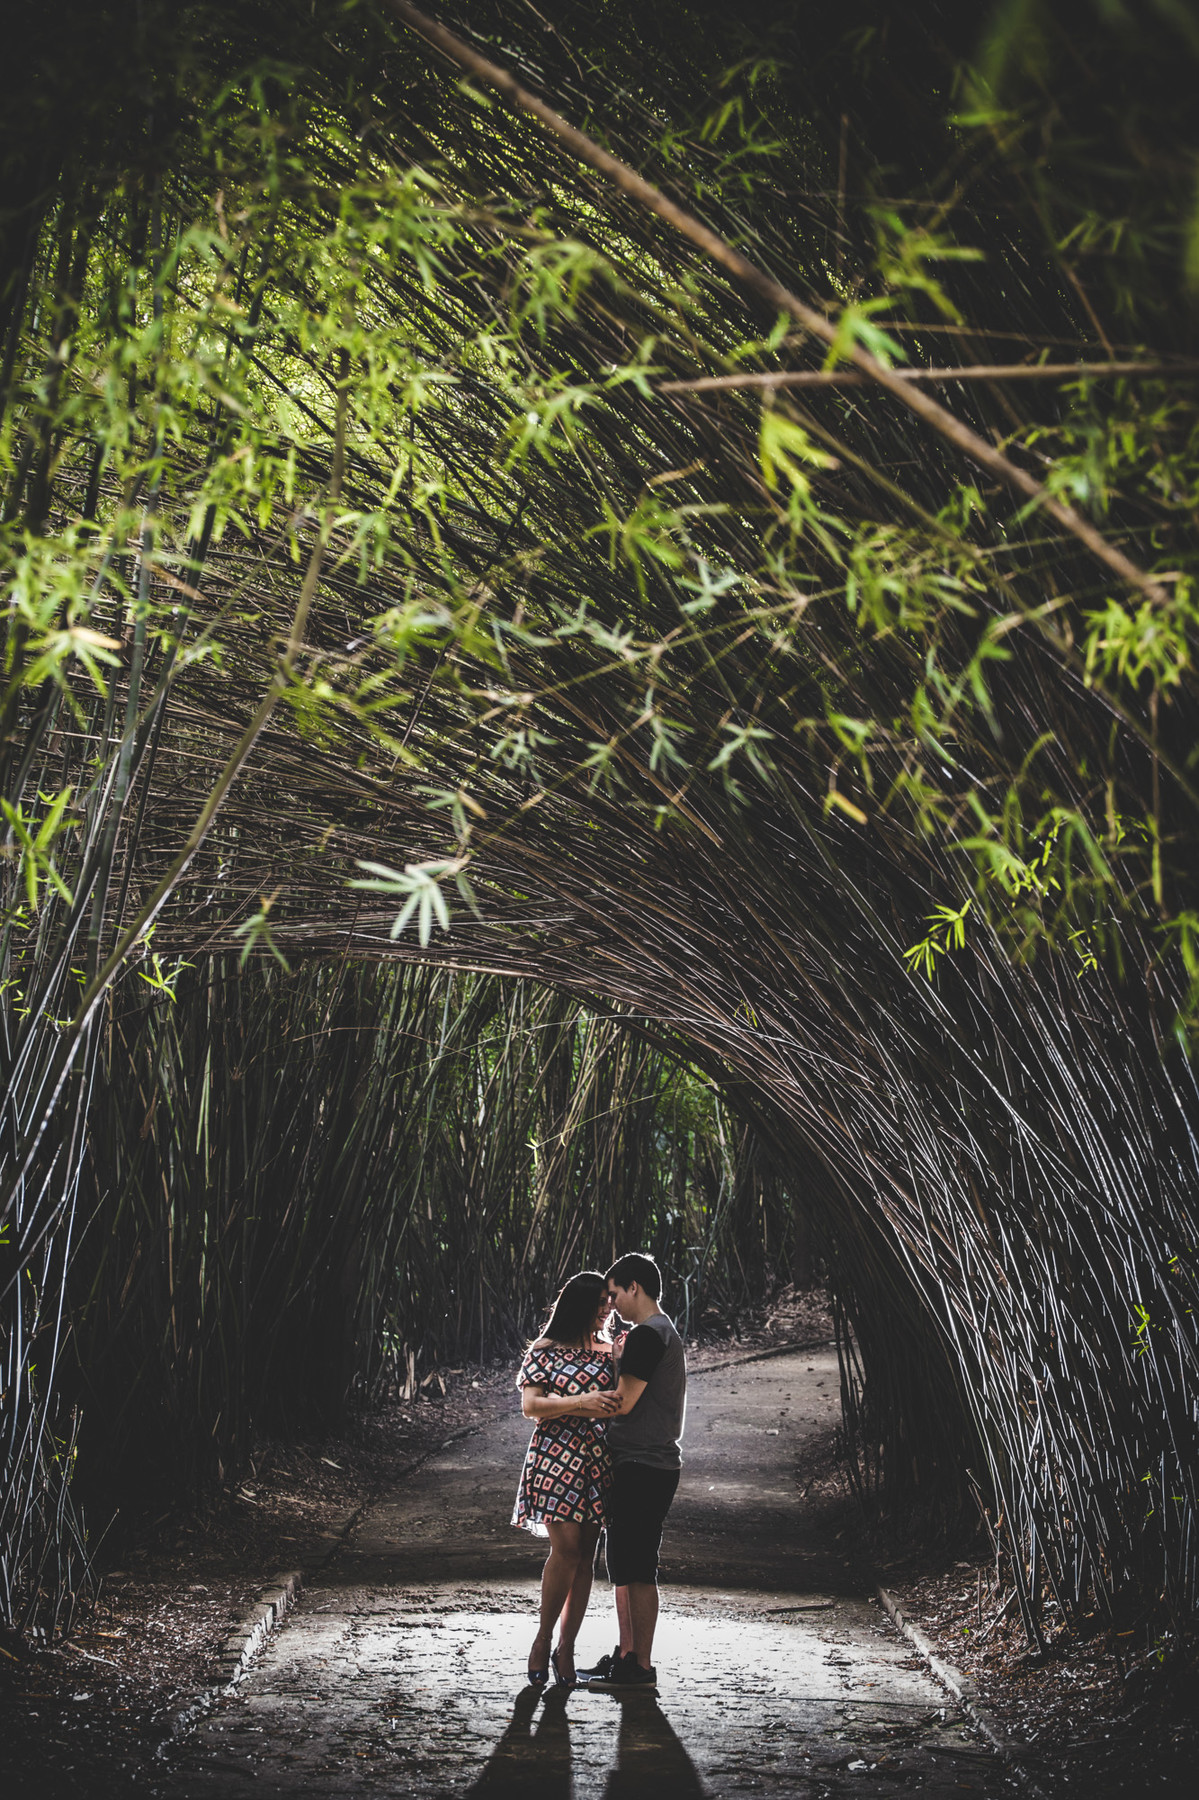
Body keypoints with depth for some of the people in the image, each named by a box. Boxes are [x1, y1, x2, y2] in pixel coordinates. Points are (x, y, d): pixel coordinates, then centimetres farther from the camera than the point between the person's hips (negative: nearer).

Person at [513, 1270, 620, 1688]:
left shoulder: (609, 1352, 14)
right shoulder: (545, 1351, 1)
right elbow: (529, 1405, -5)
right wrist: (580, 1403, -18)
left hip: (599, 1463, 4)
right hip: (556, 1458, -4)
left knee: (585, 1555, 4)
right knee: (566, 1548, -14)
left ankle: (566, 1647, 12)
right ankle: (542, 1639, 3)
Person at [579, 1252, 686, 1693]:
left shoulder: (647, 1334, -14)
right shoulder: (665, 1333, 19)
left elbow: (623, 1402, -18)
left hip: (642, 1467, -11)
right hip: (653, 1463, 11)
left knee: (636, 1571, -6)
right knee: (626, 1568, 15)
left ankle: (640, 1667, -2)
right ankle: (626, 1655, 20)